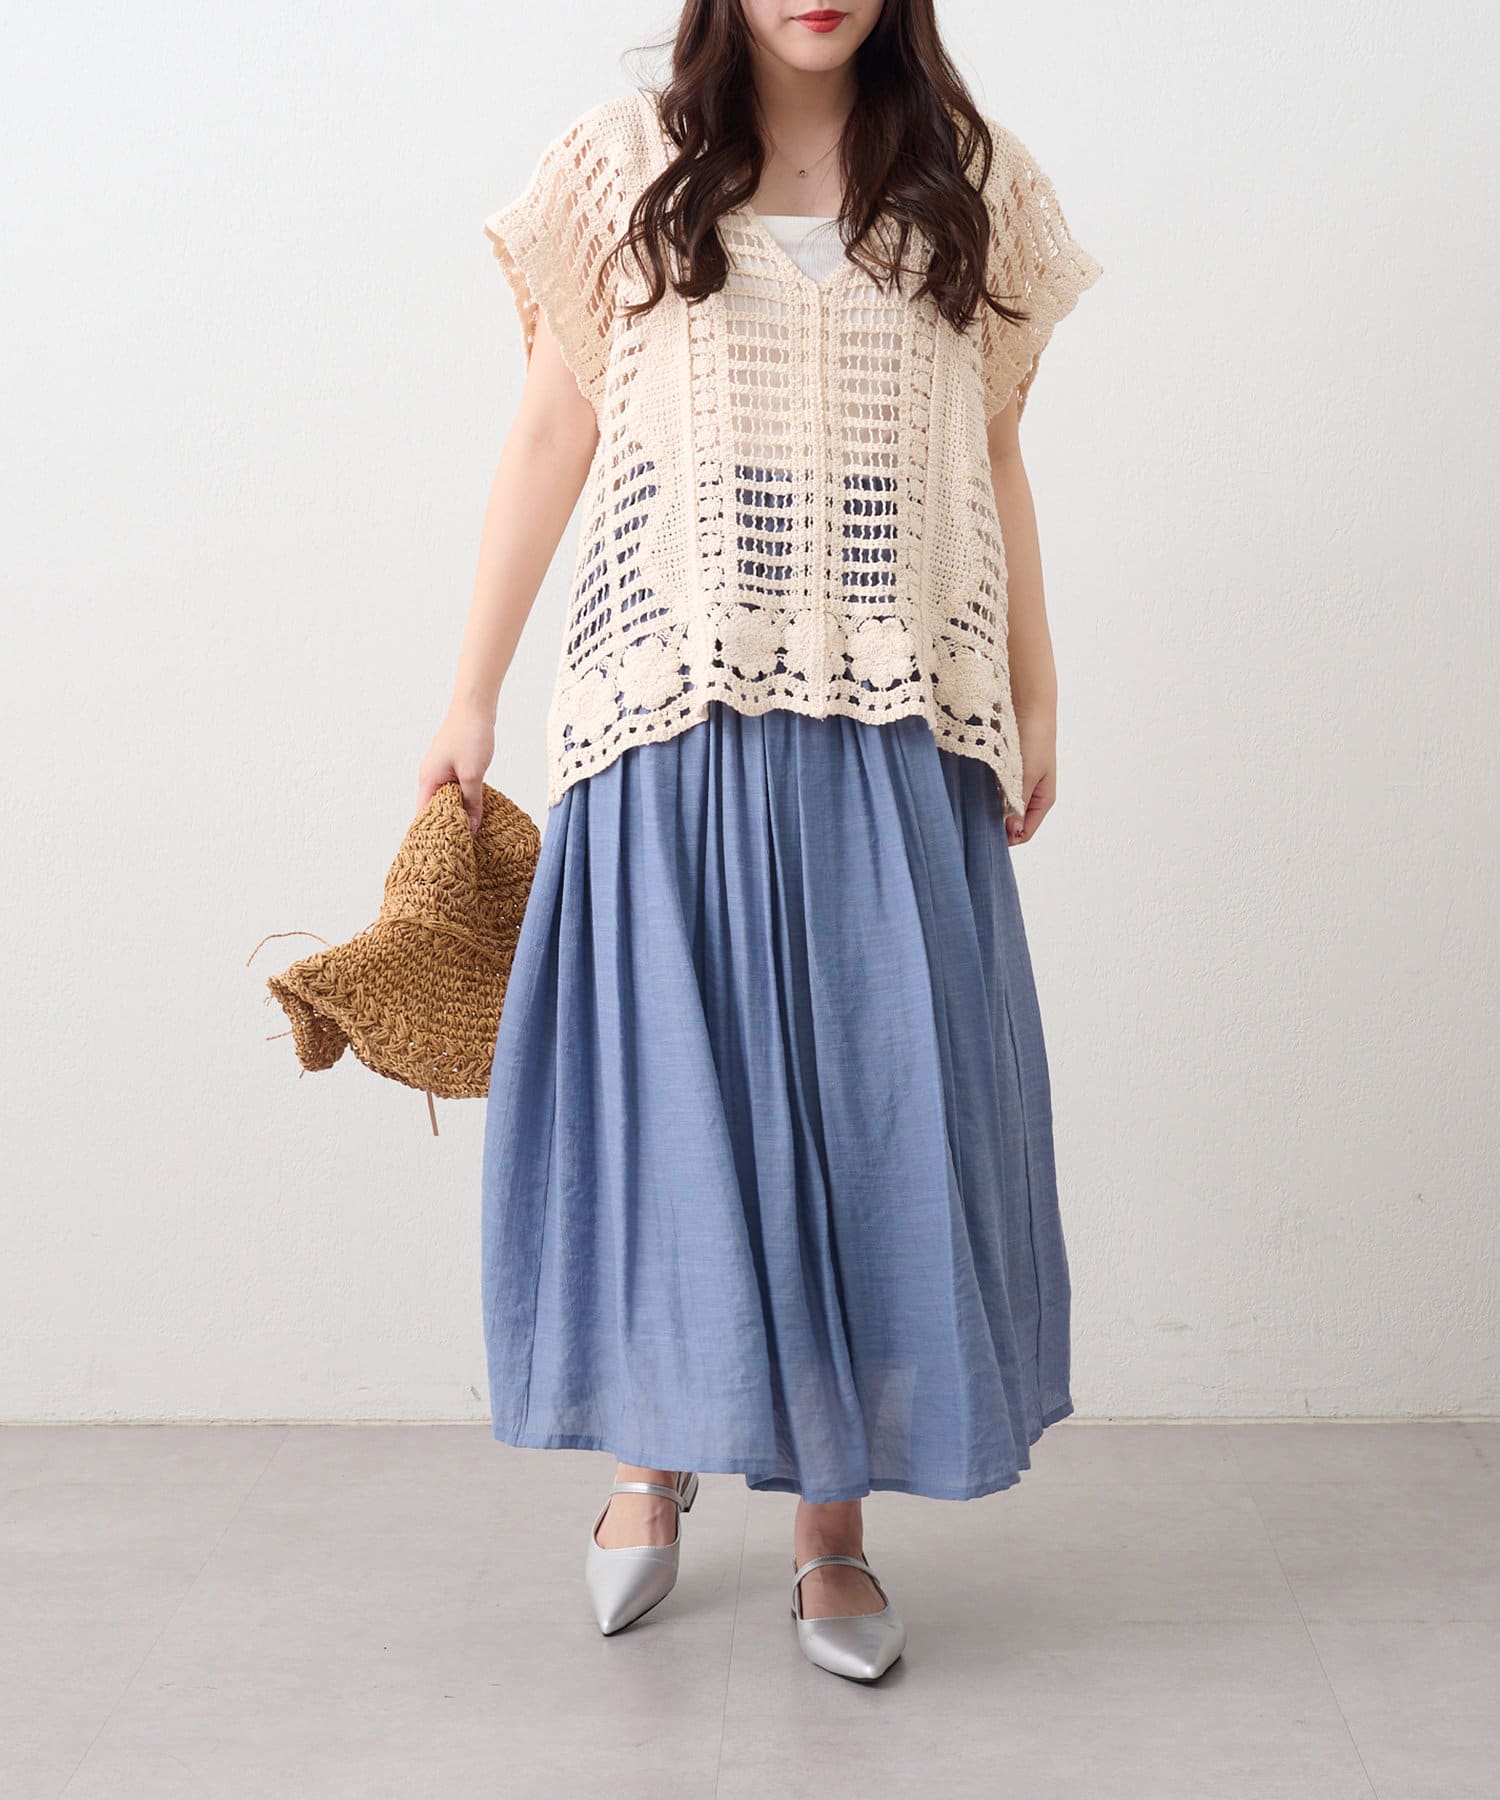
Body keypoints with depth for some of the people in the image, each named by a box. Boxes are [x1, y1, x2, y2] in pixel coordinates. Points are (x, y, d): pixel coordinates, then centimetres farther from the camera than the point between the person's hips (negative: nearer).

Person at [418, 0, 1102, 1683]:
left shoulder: (969, 185, 12)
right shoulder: (625, 168, 7)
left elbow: (995, 465, 13)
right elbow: (548, 439, 7)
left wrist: (1036, 702, 10)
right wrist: (472, 693, 5)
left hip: (895, 726, 1)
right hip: (675, 712, -1)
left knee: (869, 1100, 1)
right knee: (666, 1086, 2)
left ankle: (832, 1522, 14)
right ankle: (657, 1455, 25)